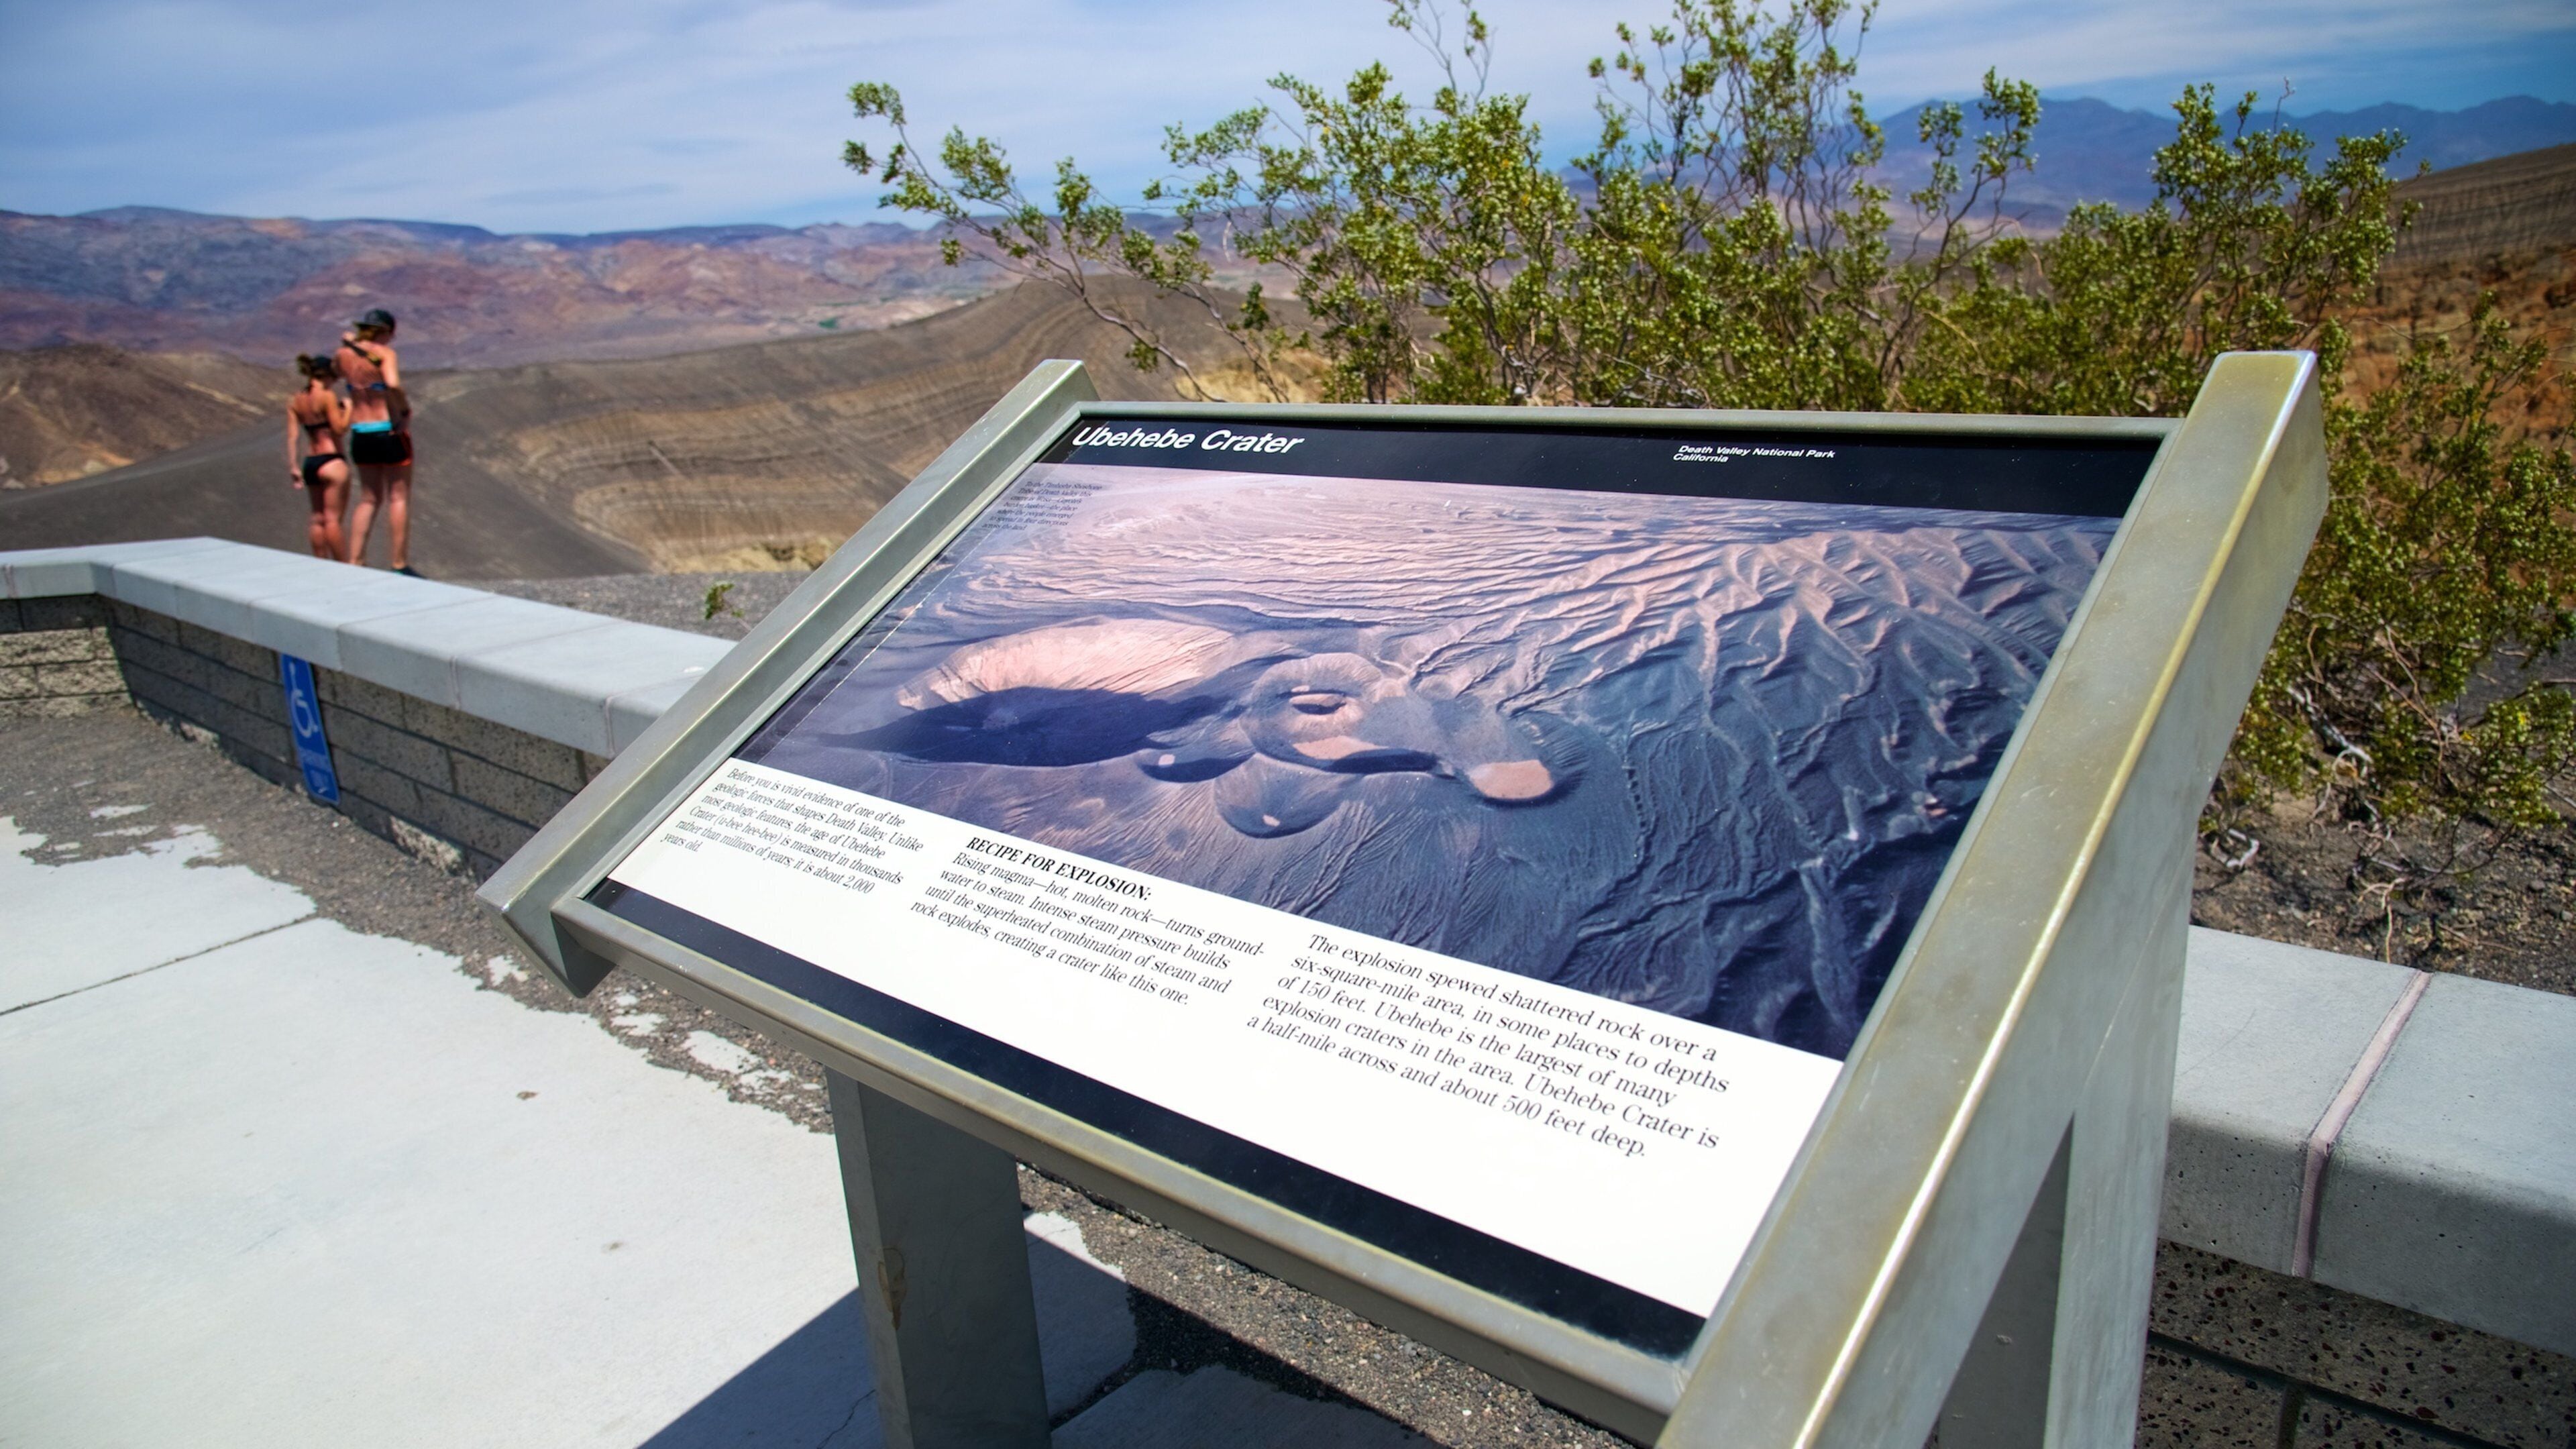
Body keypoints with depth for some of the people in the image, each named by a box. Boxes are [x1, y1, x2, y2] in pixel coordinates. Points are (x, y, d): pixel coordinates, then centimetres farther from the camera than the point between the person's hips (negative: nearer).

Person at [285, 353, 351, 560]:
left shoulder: (295, 401, 9)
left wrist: (293, 466, 4)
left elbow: (293, 436, 5)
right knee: (333, 518, -5)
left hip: (310, 463, 7)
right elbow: (340, 428, -16)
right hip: (332, 461, -7)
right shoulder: (327, 396, -11)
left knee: (317, 518, 11)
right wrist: (348, 407, -1)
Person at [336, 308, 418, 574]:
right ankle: (399, 565, 2)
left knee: (369, 499, 16)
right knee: (399, 498, 2)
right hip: (390, 432, -6)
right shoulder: (384, 354, -12)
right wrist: (405, 411, -15)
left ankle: (353, 562, 11)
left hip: (360, 434, 6)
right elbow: (393, 385, -29)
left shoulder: (344, 355, 6)